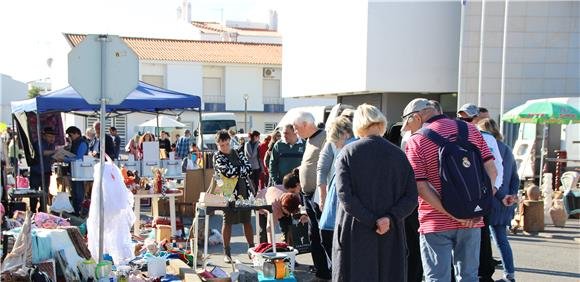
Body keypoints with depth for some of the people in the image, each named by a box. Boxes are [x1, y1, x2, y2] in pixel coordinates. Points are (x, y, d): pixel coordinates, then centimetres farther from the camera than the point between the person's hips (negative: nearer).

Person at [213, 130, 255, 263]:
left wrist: (235, 172, -13)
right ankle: (227, 253, 13)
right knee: (228, 222, 4)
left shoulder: (238, 153, 11)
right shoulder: (218, 157, -4)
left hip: (244, 192, 4)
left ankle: (252, 249, 19)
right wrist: (241, 170, -8)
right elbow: (227, 171, -21)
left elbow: (249, 168, -2)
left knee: (247, 221, 10)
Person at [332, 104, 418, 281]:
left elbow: (345, 195, -13)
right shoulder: (398, 154, 2)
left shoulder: (347, 152, -4)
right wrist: (390, 218, -11)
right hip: (391, 236, 2)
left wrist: (372, 221, -11)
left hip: (355, 234, -2)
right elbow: (411, 197, -3)